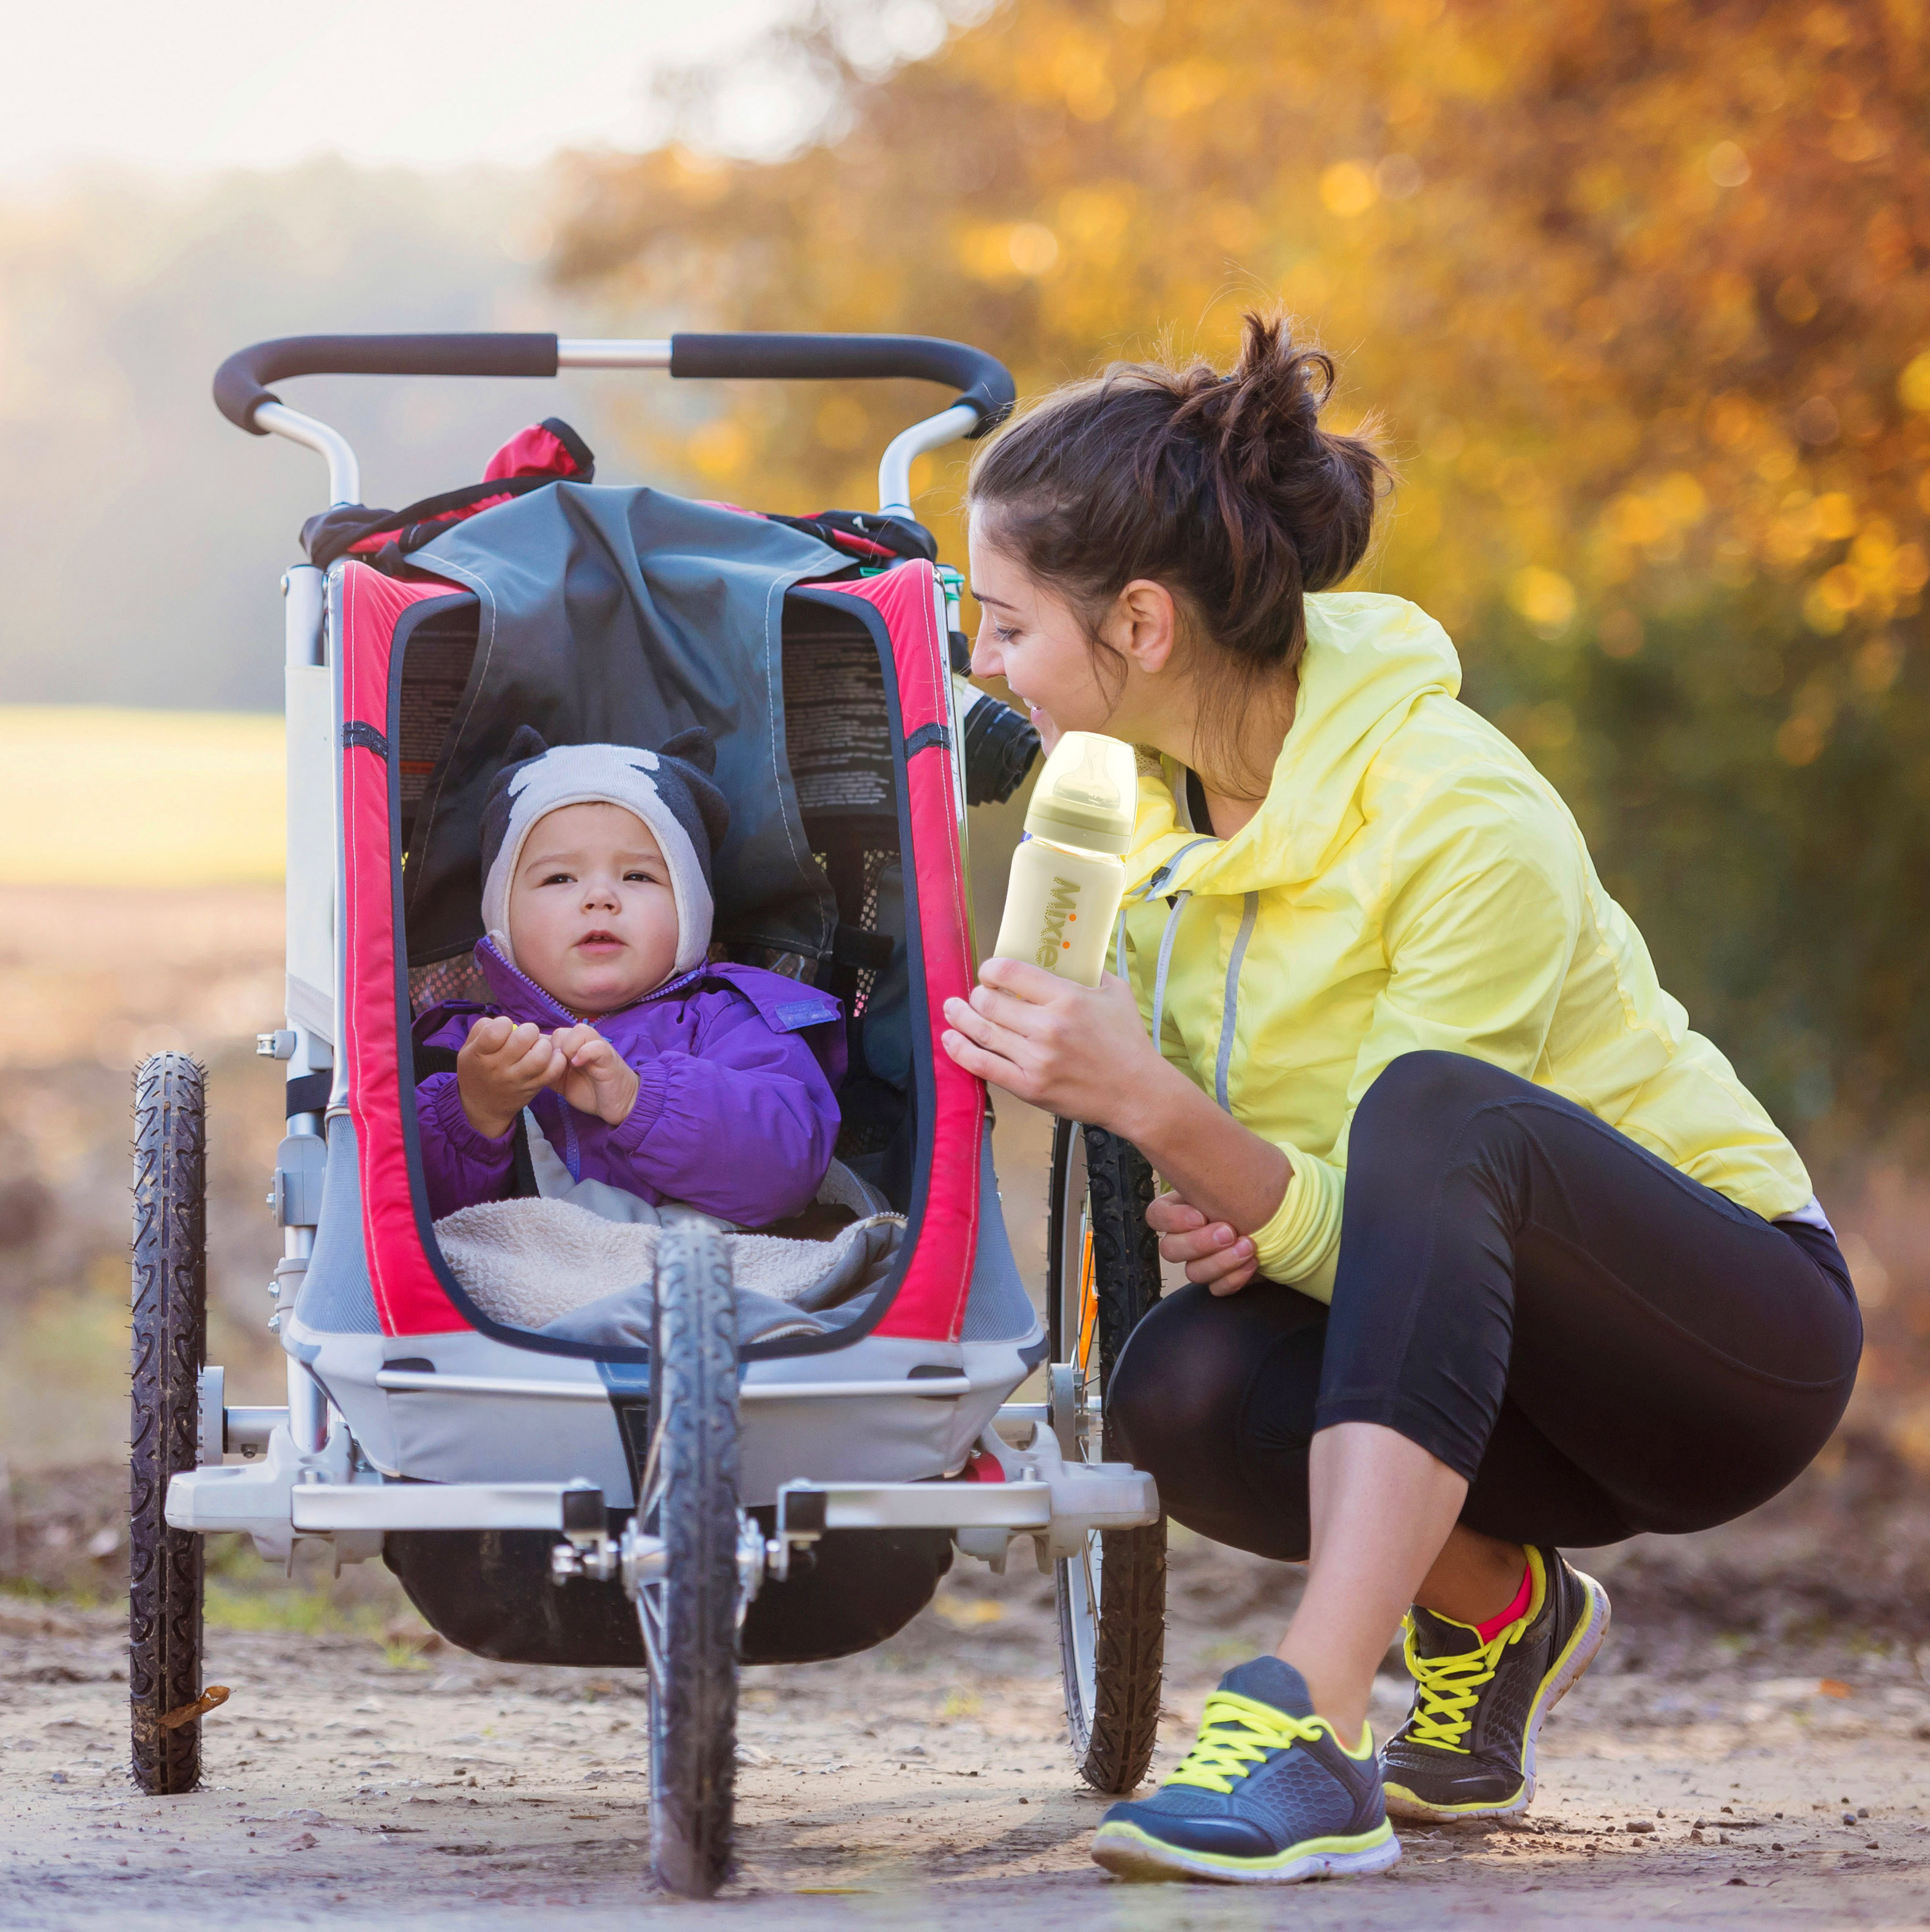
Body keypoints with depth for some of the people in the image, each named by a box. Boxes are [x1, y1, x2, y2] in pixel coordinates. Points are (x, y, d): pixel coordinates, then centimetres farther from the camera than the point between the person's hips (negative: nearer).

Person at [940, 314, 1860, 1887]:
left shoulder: (1464, 823, -24)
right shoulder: (1149, 796, -2)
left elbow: (1402, 1197, -23)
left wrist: (1154, 1105, -38)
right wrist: (1216, 1207, -14)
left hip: (1740, 1335, -6)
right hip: (1481, 1357, 6)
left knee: (1430, 1107, -37)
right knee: (1183, 1389, -27)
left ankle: (1312, 1719, -46)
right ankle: (1489, 1600, 3)